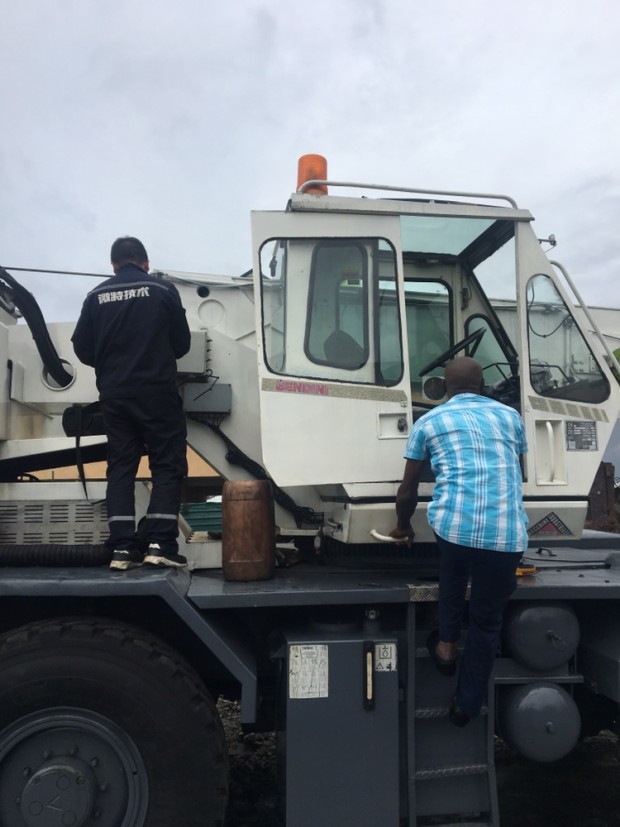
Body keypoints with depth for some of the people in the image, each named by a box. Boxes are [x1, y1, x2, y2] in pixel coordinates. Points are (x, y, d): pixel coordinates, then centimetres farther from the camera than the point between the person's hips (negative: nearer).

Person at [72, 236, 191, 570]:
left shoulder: (97, 296, 7)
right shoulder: (163, 290, 0)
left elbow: (82, 348, 6)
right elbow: (182, 344, 3)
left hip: (114, 394, 3)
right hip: (156, 391, -3)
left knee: (120, 466, 9)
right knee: (167, 464, 2)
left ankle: (122, 547, 4)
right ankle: (160, 543, -6)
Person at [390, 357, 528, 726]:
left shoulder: (429, 422, 12)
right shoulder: (511, 416, 20)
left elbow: (407, 492, 16)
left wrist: (404, 526, 35)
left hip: (454, 525, -1)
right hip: (508, 533, 1)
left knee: (453, 577, 35)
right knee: (487, 622, 18)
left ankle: (447, 644, 36)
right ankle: (467, 705, 31)